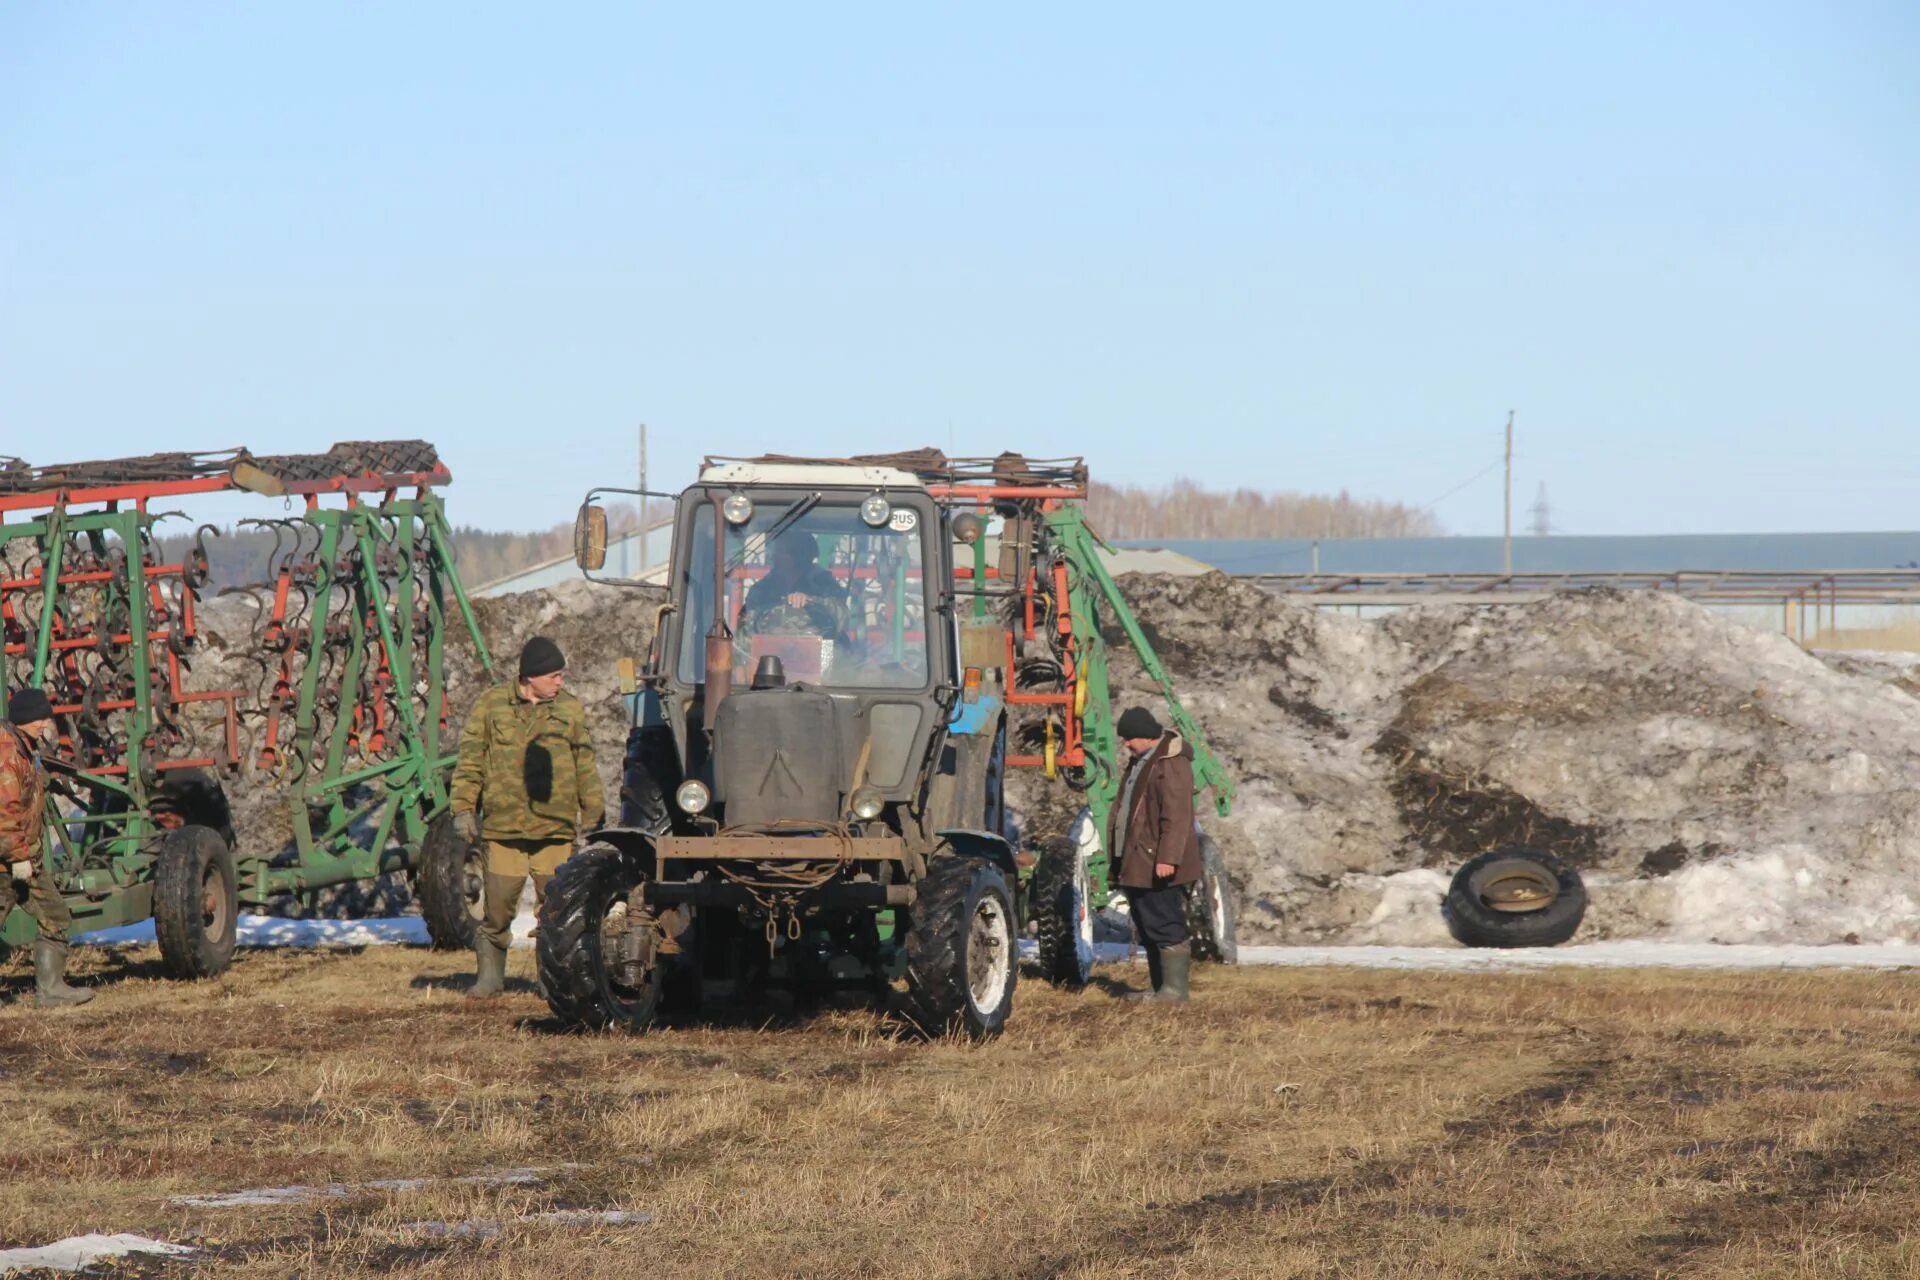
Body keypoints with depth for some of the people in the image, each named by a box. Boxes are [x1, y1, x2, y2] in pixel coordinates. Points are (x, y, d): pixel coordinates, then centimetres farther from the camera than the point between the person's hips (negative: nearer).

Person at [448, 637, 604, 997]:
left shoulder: (570, 710, 10)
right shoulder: (490, 706, 5)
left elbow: (585, 766, 16)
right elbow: (470, 761, 7)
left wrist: (593, 812, 15)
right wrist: (463, 807, 0)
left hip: (556, 830, 1)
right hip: (504, 828, -1)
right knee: (498, 909, 2)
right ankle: (490, 974, 15)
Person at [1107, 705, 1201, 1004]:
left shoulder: (1172, 765, -16)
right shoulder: (1139, 762, 17)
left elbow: (1176, 816, -23)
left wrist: (1168, 858, -27)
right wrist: (1118, 857, 25)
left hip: (1157, 867, -11)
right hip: (1136, 864, 11)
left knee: (1166, 928, -8)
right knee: (1148, 930, 14)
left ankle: (1174, 989, -5)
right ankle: (1160, 987, 20)